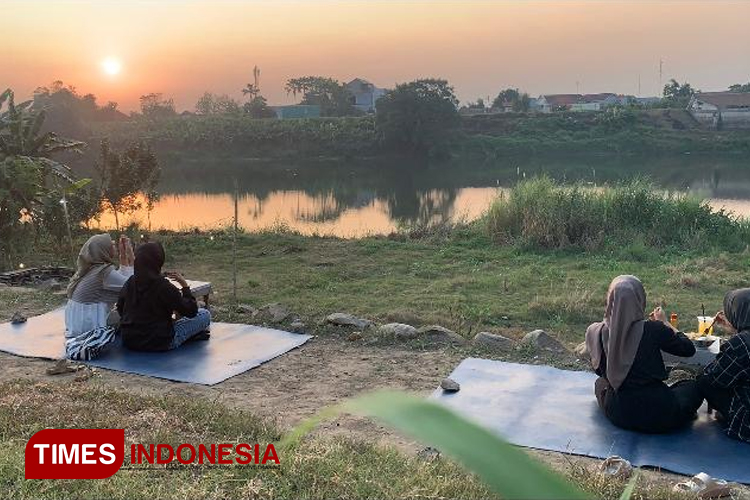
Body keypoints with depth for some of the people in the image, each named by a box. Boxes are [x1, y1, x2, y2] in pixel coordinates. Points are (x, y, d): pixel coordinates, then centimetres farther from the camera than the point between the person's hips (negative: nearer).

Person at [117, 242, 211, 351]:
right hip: (160, 343, -7)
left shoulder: (130, 282, -1)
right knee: (205, 314, 3)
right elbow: (191, 311, -12)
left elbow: (120, 309, 16)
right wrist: (185, 286, -2)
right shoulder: (163, 286, -19)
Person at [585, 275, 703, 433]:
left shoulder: (594, 332, -10)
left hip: (617, 415, 1)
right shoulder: (652, 329, -19)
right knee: (694, 387, 27)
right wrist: (664, 322, 13)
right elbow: (689, 349, 0)